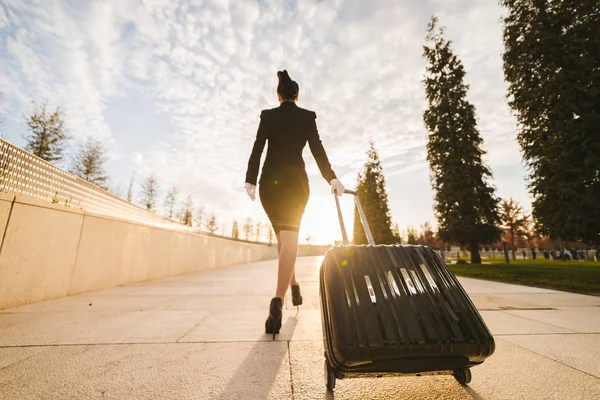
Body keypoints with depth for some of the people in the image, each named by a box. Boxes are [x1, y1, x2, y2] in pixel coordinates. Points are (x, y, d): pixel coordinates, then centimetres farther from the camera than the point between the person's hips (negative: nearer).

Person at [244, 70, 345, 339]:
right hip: (295, 181, -2)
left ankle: (293, 285, 31)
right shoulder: (307, 116, 7)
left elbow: (257, 148, 1)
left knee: (282, 237, 17)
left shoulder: (267, 115, 9)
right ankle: (278, 299, -27)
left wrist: (250, 180, 0)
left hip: (269, 182, 2)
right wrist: (332, 178, -1)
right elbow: (317, 149, -2)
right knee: (289, 238, -10)